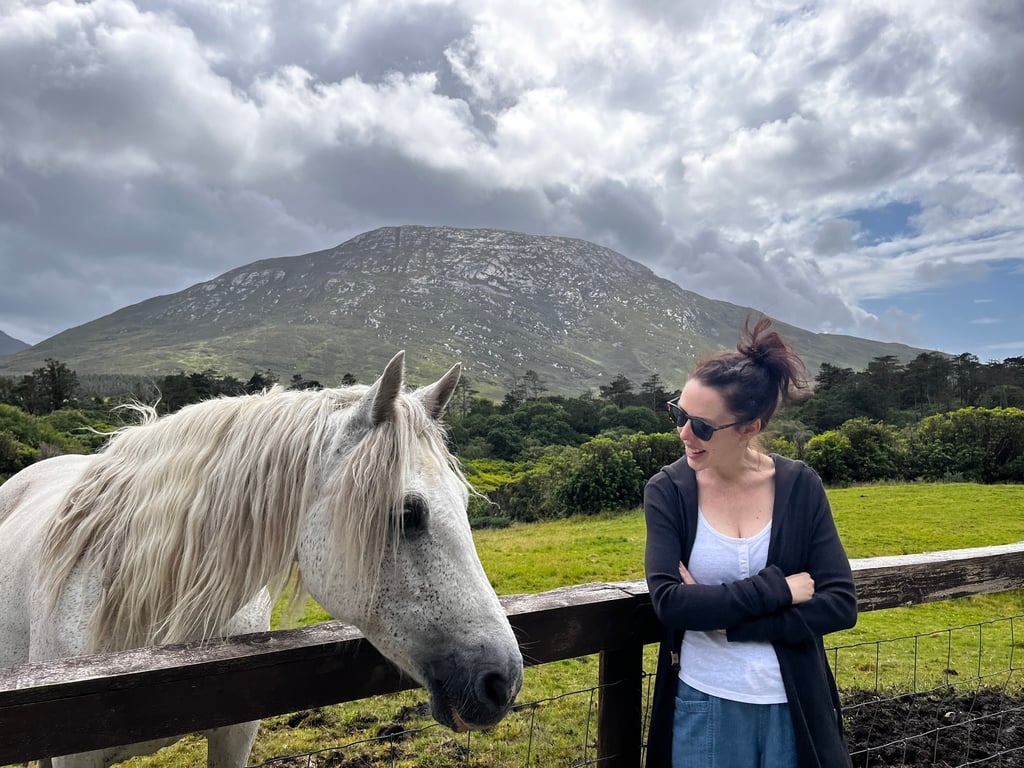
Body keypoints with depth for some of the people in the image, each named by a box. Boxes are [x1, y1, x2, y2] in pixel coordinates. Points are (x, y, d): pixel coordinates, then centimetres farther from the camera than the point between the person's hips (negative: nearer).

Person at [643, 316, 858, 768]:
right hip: (705, 702, 0)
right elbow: (668, 602, -19)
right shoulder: (667, 491, -11)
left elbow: (840, 605, -11)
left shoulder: (801, 488, -8)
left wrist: (723, 618, -18)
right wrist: (778, 588, -19)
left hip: (794, 704, 1)